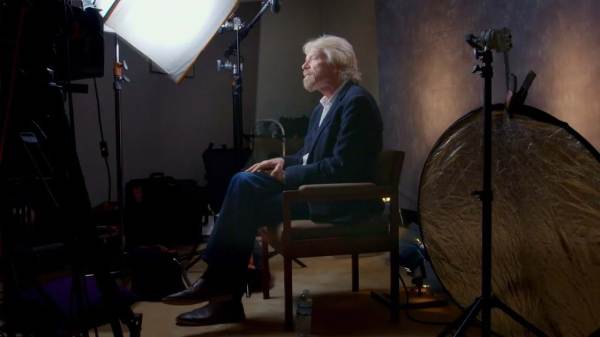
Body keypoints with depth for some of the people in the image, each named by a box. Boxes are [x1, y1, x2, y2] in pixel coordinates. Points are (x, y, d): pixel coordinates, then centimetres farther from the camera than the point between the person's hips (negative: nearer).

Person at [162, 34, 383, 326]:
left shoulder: (356, 101, -14)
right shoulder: (324, 105, 16)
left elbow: (342, 167, -22)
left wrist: (289, 175, -15)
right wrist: (284, 162, 0)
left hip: (340, 198, -9)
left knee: (248, 205, -19)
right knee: (244, 182, -8)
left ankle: (222, 288, -4)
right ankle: (222, 290, -10)